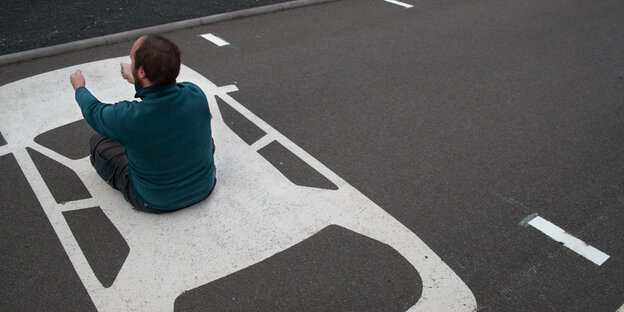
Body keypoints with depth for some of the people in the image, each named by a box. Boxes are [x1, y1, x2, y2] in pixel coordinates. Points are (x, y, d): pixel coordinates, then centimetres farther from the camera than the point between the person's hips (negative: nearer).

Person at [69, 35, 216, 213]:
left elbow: (93, 111, -6)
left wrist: (79, 88, 17)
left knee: (98, 141, 14)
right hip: (204, 187, 3)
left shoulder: (127, 118, -32)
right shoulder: (196, 95, -23)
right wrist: (136, 81, 23)